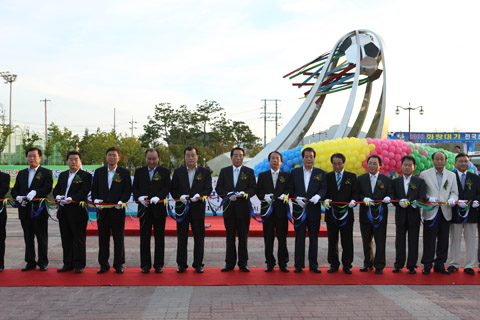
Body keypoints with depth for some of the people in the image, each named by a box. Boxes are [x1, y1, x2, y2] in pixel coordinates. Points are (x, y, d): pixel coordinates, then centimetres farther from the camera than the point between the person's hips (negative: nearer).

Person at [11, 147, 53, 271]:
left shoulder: (46, 172, 3)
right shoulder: (21, 173, 17)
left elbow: (47, 188, -11)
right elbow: (14, 190, 13)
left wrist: (35, 192, -26)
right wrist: (18, 197, -8)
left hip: (39, 210, -4)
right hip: (25, 210, 4)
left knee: (42, 237, 1)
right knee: (28, 237, 8)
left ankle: (43, 262, 9)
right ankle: (30, 262, 15)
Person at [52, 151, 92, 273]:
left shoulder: (86, 175, -3)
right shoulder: (62, 175, 18)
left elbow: (84, 192, -14)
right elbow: (56, 189, 17)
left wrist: (71, 199, -25)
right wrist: (58, 196, -5)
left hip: (77, 211, -6)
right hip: (64, 212, 6)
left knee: (79, 239, -1)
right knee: (66, 239, 11)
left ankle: (79, 265, 6)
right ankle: (68, 264, 20)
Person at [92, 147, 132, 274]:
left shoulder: (124, 172, 4)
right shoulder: (99, 172, 11)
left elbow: (127, 190, 0)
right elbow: (94, 189, 11)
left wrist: (121, 201, -16)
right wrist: (96, 200, -7)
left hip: (118, 210, -2)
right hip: (102, 210, 2)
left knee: (119, 238, 2)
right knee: (103, 238, 6)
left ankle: (118, 264, 11)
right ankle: (103, 264, 14)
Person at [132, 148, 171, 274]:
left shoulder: (165, 172, 5)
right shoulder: (139, 172, 10)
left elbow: (167, 187, -5)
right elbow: (135, 188, 6)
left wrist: (158, 197, -22)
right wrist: (139, 197, -14)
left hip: (159, 208, -1)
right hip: (144, 209, 1)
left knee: (159, 238, 4)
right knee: (144, 238, 5)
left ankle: (159, 265, 12)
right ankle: (145, 264, 12)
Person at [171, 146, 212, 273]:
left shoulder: (205, 172, 7)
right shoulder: (178, 172, 9)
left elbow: (208, 189, 2)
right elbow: (173, 190, 7)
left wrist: (199, 196, -17)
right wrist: (180, 197, -13)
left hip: (198, 209, -1)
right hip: (182, 208, 1)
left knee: (199, 237, 3)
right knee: (182, 237, 4)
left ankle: (198, 264, 12)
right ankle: (181, 264, 12)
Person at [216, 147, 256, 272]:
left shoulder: (249, 172, 6)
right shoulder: (224, 171, 9)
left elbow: (253, 188, 0)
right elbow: (219, 188, 5)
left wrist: (244, 194, -19)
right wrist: (228, 195, -13)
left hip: (243, 208, -1)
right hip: (229, 208, 1)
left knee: (243, 237, 3)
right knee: (230, 237, 7)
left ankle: (243, 263, 11)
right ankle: (230, 263, 13)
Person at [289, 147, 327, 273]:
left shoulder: (321, 173, 7)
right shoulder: (295, 172, 8)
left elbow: (324, 188, -3)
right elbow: (291, 190, 6)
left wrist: (318, 196, -23)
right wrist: (297, 198, -12)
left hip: (314, 210, 0)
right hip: (299, 210, 0)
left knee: (314, 238, 6)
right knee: (299, 238, 2)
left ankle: (313, 265, 13)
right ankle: (299, 265, 8)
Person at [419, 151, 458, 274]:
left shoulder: (452, 175, 12)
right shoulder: (425, 174, 4)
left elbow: (454, 192, 8)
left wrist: (452, 200, -13)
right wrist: (429, 198, -16)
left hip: (446, 212, 3)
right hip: (431, 212, -3)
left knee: (443, 240, 8)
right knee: (429, 240, -1)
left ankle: (439, 264, 18)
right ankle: (427, 265, 9)